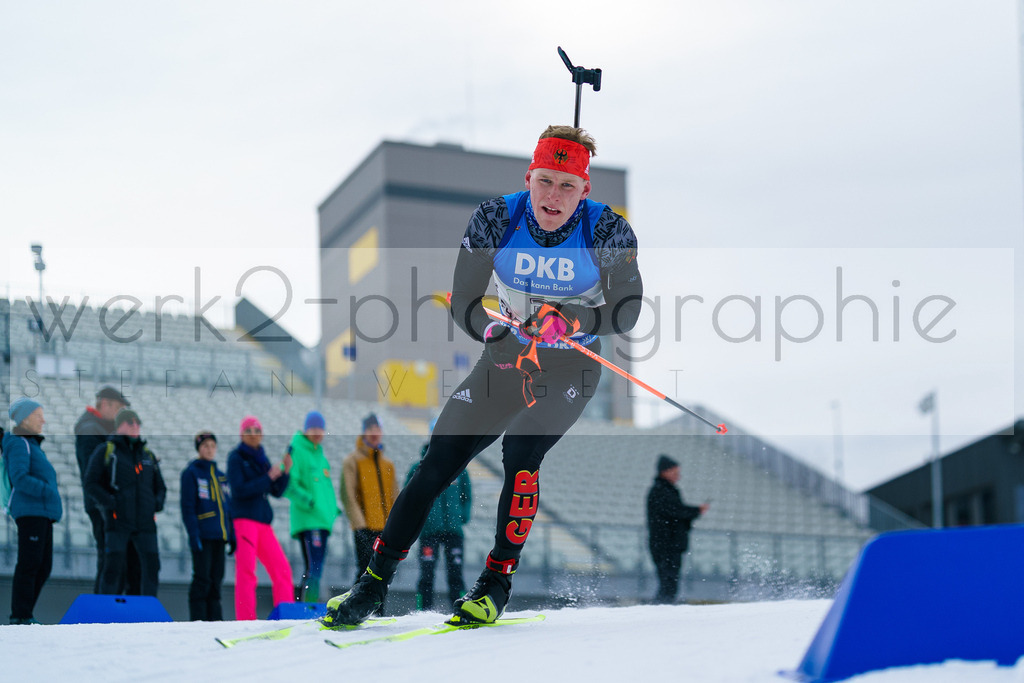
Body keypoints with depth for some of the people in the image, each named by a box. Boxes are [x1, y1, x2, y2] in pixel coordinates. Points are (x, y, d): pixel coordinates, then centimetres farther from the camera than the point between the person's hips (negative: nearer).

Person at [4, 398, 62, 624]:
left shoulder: (32, 444, 22)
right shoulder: (19, 444, -7)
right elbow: (19, 478, -19)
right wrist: (48, 491, -22)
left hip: (42, 512, 10)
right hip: (30, 511, -10)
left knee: (44, 566, 8)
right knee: (30, 564, -9)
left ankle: (24, 614, 13)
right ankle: (20, 616, -5)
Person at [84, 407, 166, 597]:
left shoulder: (147, 454, 17)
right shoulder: (104, 451, 4)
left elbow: (160, 487, 22)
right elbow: (91, 485, -3)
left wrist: (158, 503, 0)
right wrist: (111, 503, -16)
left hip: (145, 523, 4)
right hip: (117, 520, -4)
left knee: (152, 567, -3)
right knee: (113, 568, -10)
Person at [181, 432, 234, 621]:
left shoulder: (220, 475, 17)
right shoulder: (191, 472, -1)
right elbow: (187, 507, -7)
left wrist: (231, 535, 14)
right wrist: (193, 535, -15)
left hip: (219, 534, 6)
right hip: (202, 535, -6)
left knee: (216, 578, 6)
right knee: (202, 578, -7)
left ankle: (215, 617, 9)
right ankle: (197, 618, -3)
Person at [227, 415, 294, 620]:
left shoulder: (262, 459, 17)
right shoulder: (236, 458, -1)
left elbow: (277, 492, 15)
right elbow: (240, 489, -13)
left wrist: (285, 471, 0)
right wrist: (268, 478, -12)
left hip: (263, 522, 7)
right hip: (243, 519, -7)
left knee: (281, 568, 2)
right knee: (246, 570, -10)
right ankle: (246, 620, -9)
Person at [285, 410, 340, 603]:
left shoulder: (319, 453, 21)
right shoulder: (297, 451, -5)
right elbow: (287, 485, -13)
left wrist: (333, 507, 22)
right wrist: (305, 499, -24)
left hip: (322, 519, 9)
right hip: (307, 519, -9)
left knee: (314, 568, 10)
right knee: (314, 567, -17)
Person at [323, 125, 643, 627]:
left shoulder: (608, 231, -17)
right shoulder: (496, 218, -13)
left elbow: (626, 313, -15)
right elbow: (463, 305, -7)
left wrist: (573, 320, -31)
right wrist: (498, 334, -21)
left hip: (572, 367, -2)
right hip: (505, 360, 3)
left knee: (520, 451, -28)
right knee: (435, 467, -5)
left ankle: (496, 584, -13)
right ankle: (374, 583, 8)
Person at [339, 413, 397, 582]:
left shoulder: (388, 464, 17)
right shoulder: (352, 461, 0)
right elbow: (348, 495, -7)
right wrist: (359, 523, -17)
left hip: (385, 528, 5)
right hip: (365, 529, -5)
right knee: (366, 569, -13)